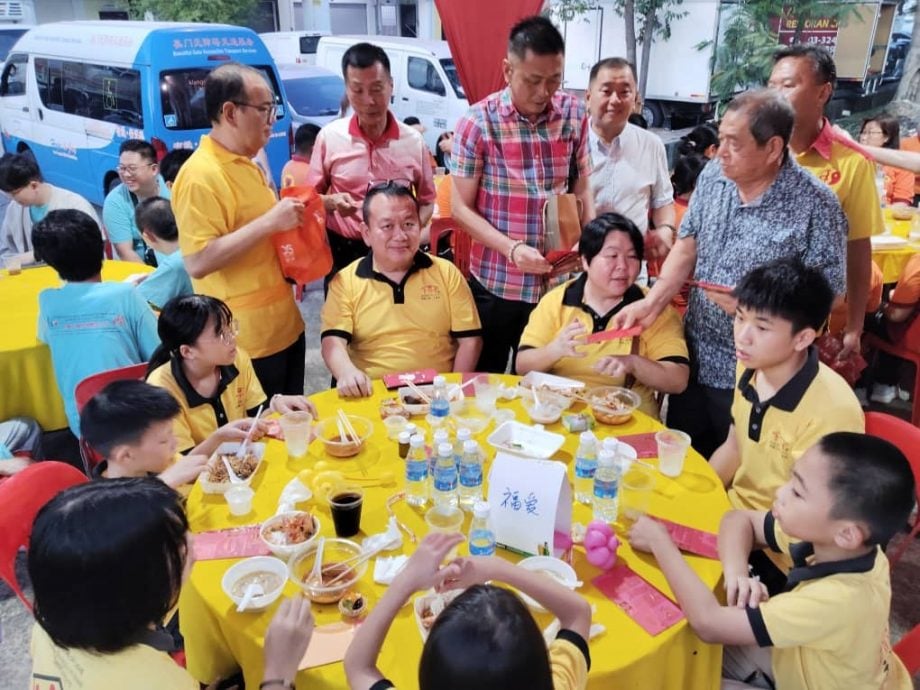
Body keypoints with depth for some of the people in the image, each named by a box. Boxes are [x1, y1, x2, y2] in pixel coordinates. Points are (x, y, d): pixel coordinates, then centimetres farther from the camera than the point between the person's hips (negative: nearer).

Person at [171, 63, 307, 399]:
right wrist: (270, 222, -26)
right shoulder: (201, 176, -18)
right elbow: (198, 263, -26)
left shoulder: (243, 163, 11)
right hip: (249, 342, -9)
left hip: (285, 326, 9)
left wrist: (285, 216, 8)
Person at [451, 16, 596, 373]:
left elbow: (582, 189, 9)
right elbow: (461, 208, -8)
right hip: (494, 283, -2)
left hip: (556, 282, 3)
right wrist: (512, 248, -21)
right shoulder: (478, 122, -10)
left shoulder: (575, 114, 1)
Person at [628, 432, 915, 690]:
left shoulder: (837, 600, -40)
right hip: (808, 665, 6)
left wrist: (659, 541, -29)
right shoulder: (824, 539, -20)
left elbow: (709, 624, -40)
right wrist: (736, 573, -24)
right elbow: (740, 518, -3)